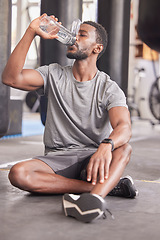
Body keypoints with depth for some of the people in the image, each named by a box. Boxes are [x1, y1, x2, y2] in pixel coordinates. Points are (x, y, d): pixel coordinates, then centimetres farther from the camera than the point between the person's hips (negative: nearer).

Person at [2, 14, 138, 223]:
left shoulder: (109, 88, -1)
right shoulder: (54, 75, 7)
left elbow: (124, 127, -20)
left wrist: (106, 145, -44)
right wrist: (31, 32, -11)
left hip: (92, 159, -2)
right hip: (56, 158, 2)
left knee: (123, 148, -31)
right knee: (18, 174, -29)